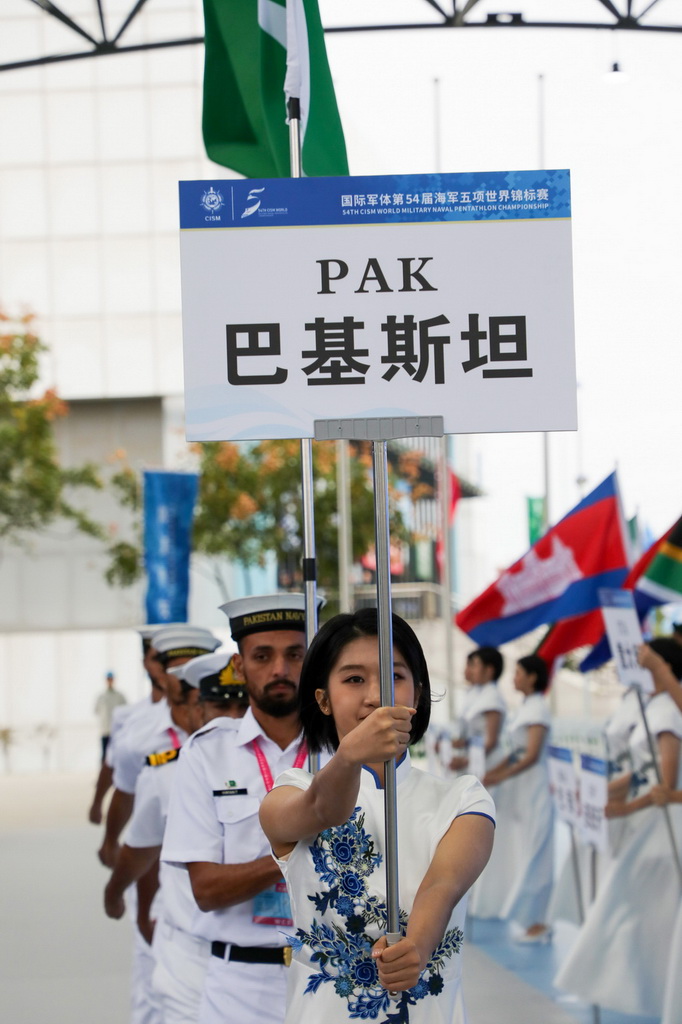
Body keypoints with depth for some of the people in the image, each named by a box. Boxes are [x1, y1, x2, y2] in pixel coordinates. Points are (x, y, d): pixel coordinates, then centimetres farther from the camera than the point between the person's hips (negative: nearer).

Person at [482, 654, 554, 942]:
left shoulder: (538, 709, -13)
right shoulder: (526, 707, 14)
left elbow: (532, 756, -19)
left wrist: (500, 777, -20)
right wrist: (493, 771, 6)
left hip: (534, 790, -9)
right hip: (520, 793, 9)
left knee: (532, 856, -6)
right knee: (524, 855, 9)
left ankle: (538, 923, -2)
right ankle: (535, 921, 12)